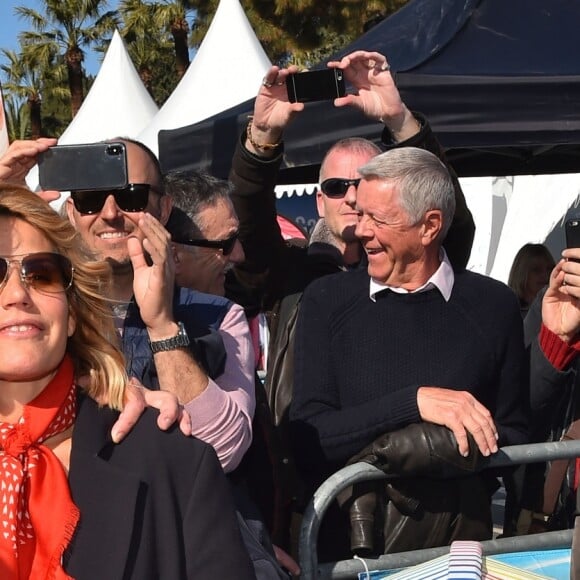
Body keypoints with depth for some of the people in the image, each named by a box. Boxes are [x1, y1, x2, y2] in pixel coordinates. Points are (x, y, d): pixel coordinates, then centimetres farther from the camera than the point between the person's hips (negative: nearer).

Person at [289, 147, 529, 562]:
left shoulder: (493, 305, -2)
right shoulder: (328, 301, -3)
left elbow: (513, 438, 1)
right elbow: (307, 442, -10)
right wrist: (413, 402, -22)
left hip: (461, 535, 0)